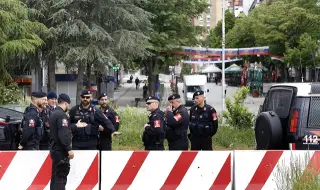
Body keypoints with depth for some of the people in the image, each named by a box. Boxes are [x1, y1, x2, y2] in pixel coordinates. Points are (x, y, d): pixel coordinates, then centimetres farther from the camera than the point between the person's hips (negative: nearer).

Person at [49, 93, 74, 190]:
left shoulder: (53, 114, 14)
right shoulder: (62, 115, -16)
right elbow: (63, 134, -22)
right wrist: (69, 149, -19)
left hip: (54, 149, 10)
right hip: (61, 151, -10)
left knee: (55, 176, 14)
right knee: (61, 176, -9)